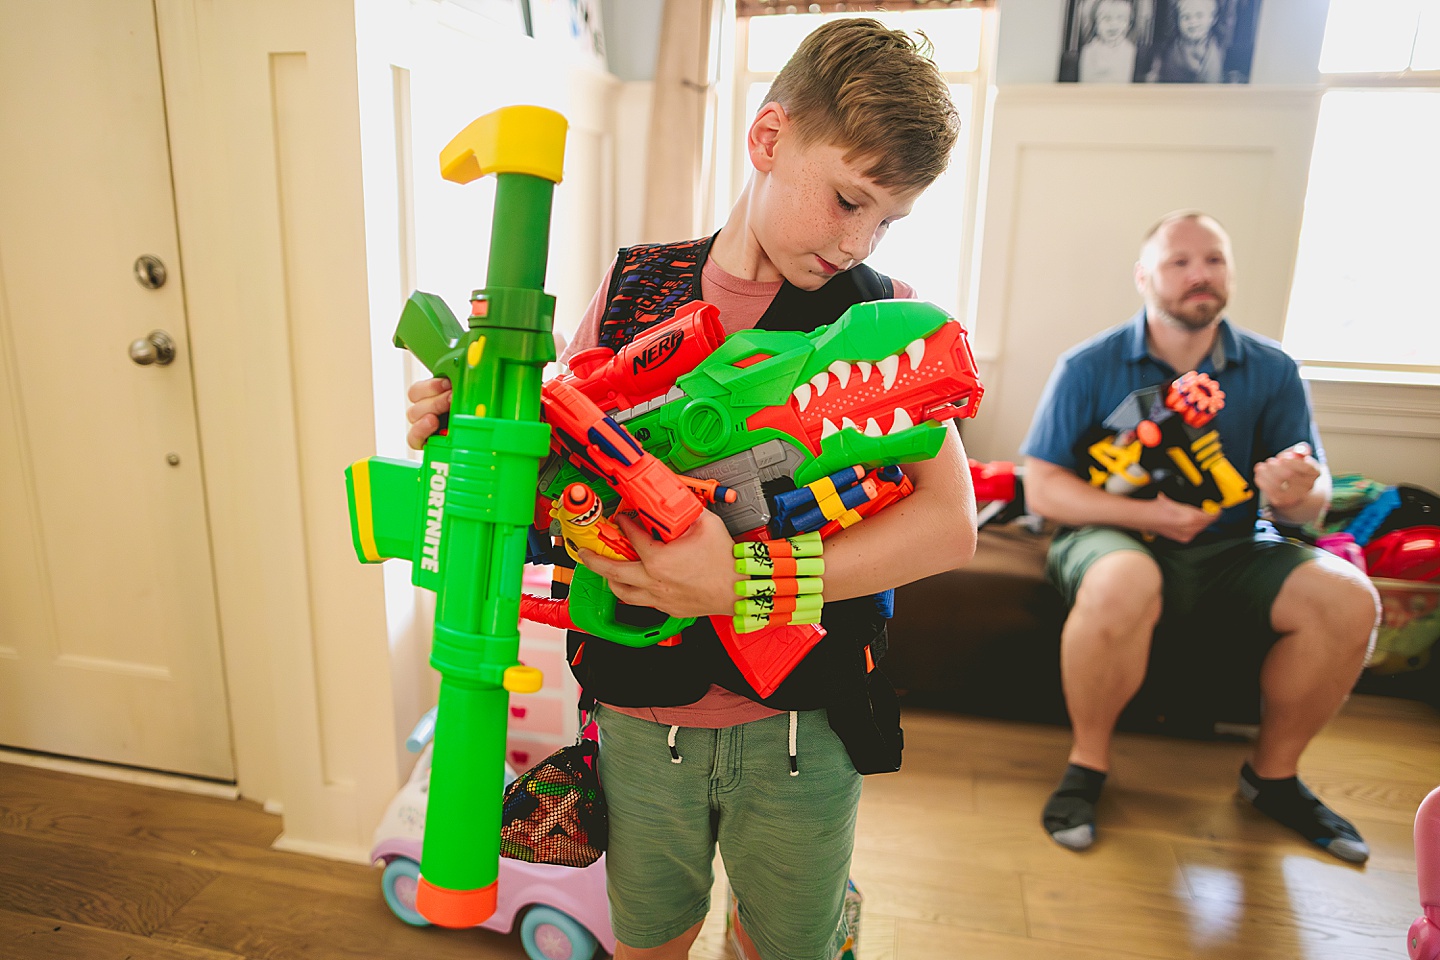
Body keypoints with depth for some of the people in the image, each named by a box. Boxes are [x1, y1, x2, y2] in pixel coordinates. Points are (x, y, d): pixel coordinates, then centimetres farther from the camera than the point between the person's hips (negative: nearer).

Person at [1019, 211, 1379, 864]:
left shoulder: (1272, 370, 4)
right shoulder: (1089, 367, -4)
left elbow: (1312, 501, 3)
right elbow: (1041, 488, -9)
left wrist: (1298, 493, -23)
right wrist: (1147, 514, -22)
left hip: (1231, 548, 4)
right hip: (1116, 538, -4)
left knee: (1348, 599, -21)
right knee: (1123, 584, -38)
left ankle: (1272, 772, 5)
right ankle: (1087, 761, -11)